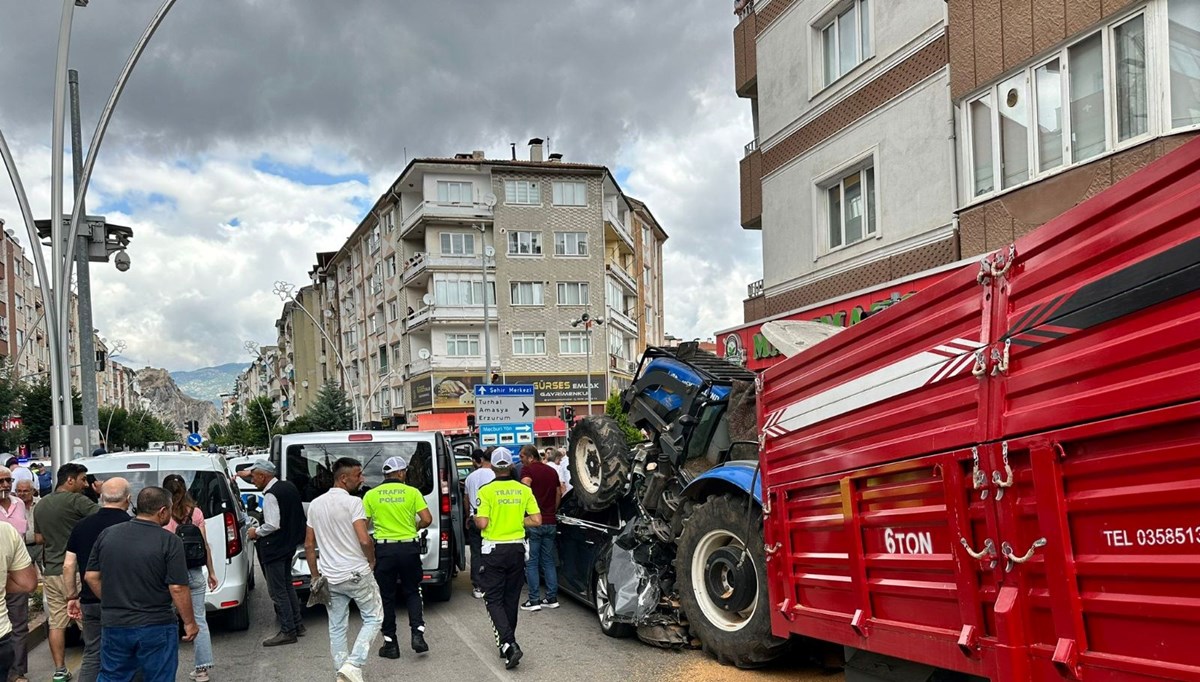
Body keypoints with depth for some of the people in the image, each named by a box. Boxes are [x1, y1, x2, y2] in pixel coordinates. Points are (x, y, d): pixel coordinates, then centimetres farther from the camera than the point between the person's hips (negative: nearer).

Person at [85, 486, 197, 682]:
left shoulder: (107, 534, 1)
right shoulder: (169, 541, -15)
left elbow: (91, 577, 6)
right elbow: (177, 589, -16)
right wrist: (190, 623, -4)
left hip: (113, 625, 4)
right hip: (156, 629, -4)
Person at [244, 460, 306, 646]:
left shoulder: (270, 495, -20)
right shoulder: (288, 487, 8)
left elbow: (272, 525, -25)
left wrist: (256, 532, -8)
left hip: (274, 548, -10)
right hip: (289, 545, 10)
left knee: (277, 591, -2)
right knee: (287, 586, 19)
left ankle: (288, 631, 2)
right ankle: (297, 624, 25)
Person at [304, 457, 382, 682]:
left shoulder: (315, 504, 8)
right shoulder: (352, 502, -14)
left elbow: (309, 545, 11)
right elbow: (364, 540, -22)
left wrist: (315, 576, 16)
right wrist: (372, 561, -3)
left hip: (330, 578, 6)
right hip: (357, 574, -6)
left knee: (337, 627, 14)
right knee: (373, 618, 8)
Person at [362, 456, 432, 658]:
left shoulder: (371, 495, 1)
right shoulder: (412, 492, -2)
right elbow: (427, 519, -7)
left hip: (384, 549, 0)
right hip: (409, 547, 0)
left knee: (387, 597, 11)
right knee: (412, 592, 16)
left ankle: (390, 643, 14)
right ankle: (417, 633, 1)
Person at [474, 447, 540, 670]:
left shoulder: (486, 491, -11)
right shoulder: (524, 490, -1)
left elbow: (482, 523, -16)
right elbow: (536, 520, -3)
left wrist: (475, 517, 5)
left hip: (494, 549, -4)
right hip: (517, 548, 4)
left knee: (493, 598, 2)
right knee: (511, 597, 16)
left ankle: (508, 644, -14)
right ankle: (507, 642, 26)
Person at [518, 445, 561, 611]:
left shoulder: (528, 469, -7)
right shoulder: (552, 471, 14)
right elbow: (559, 494, 20)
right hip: (550, 522, 6)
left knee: (531, 563, 0)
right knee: (548, 561, 13)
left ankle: (533, 600, 1)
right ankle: (552, 598, 13)